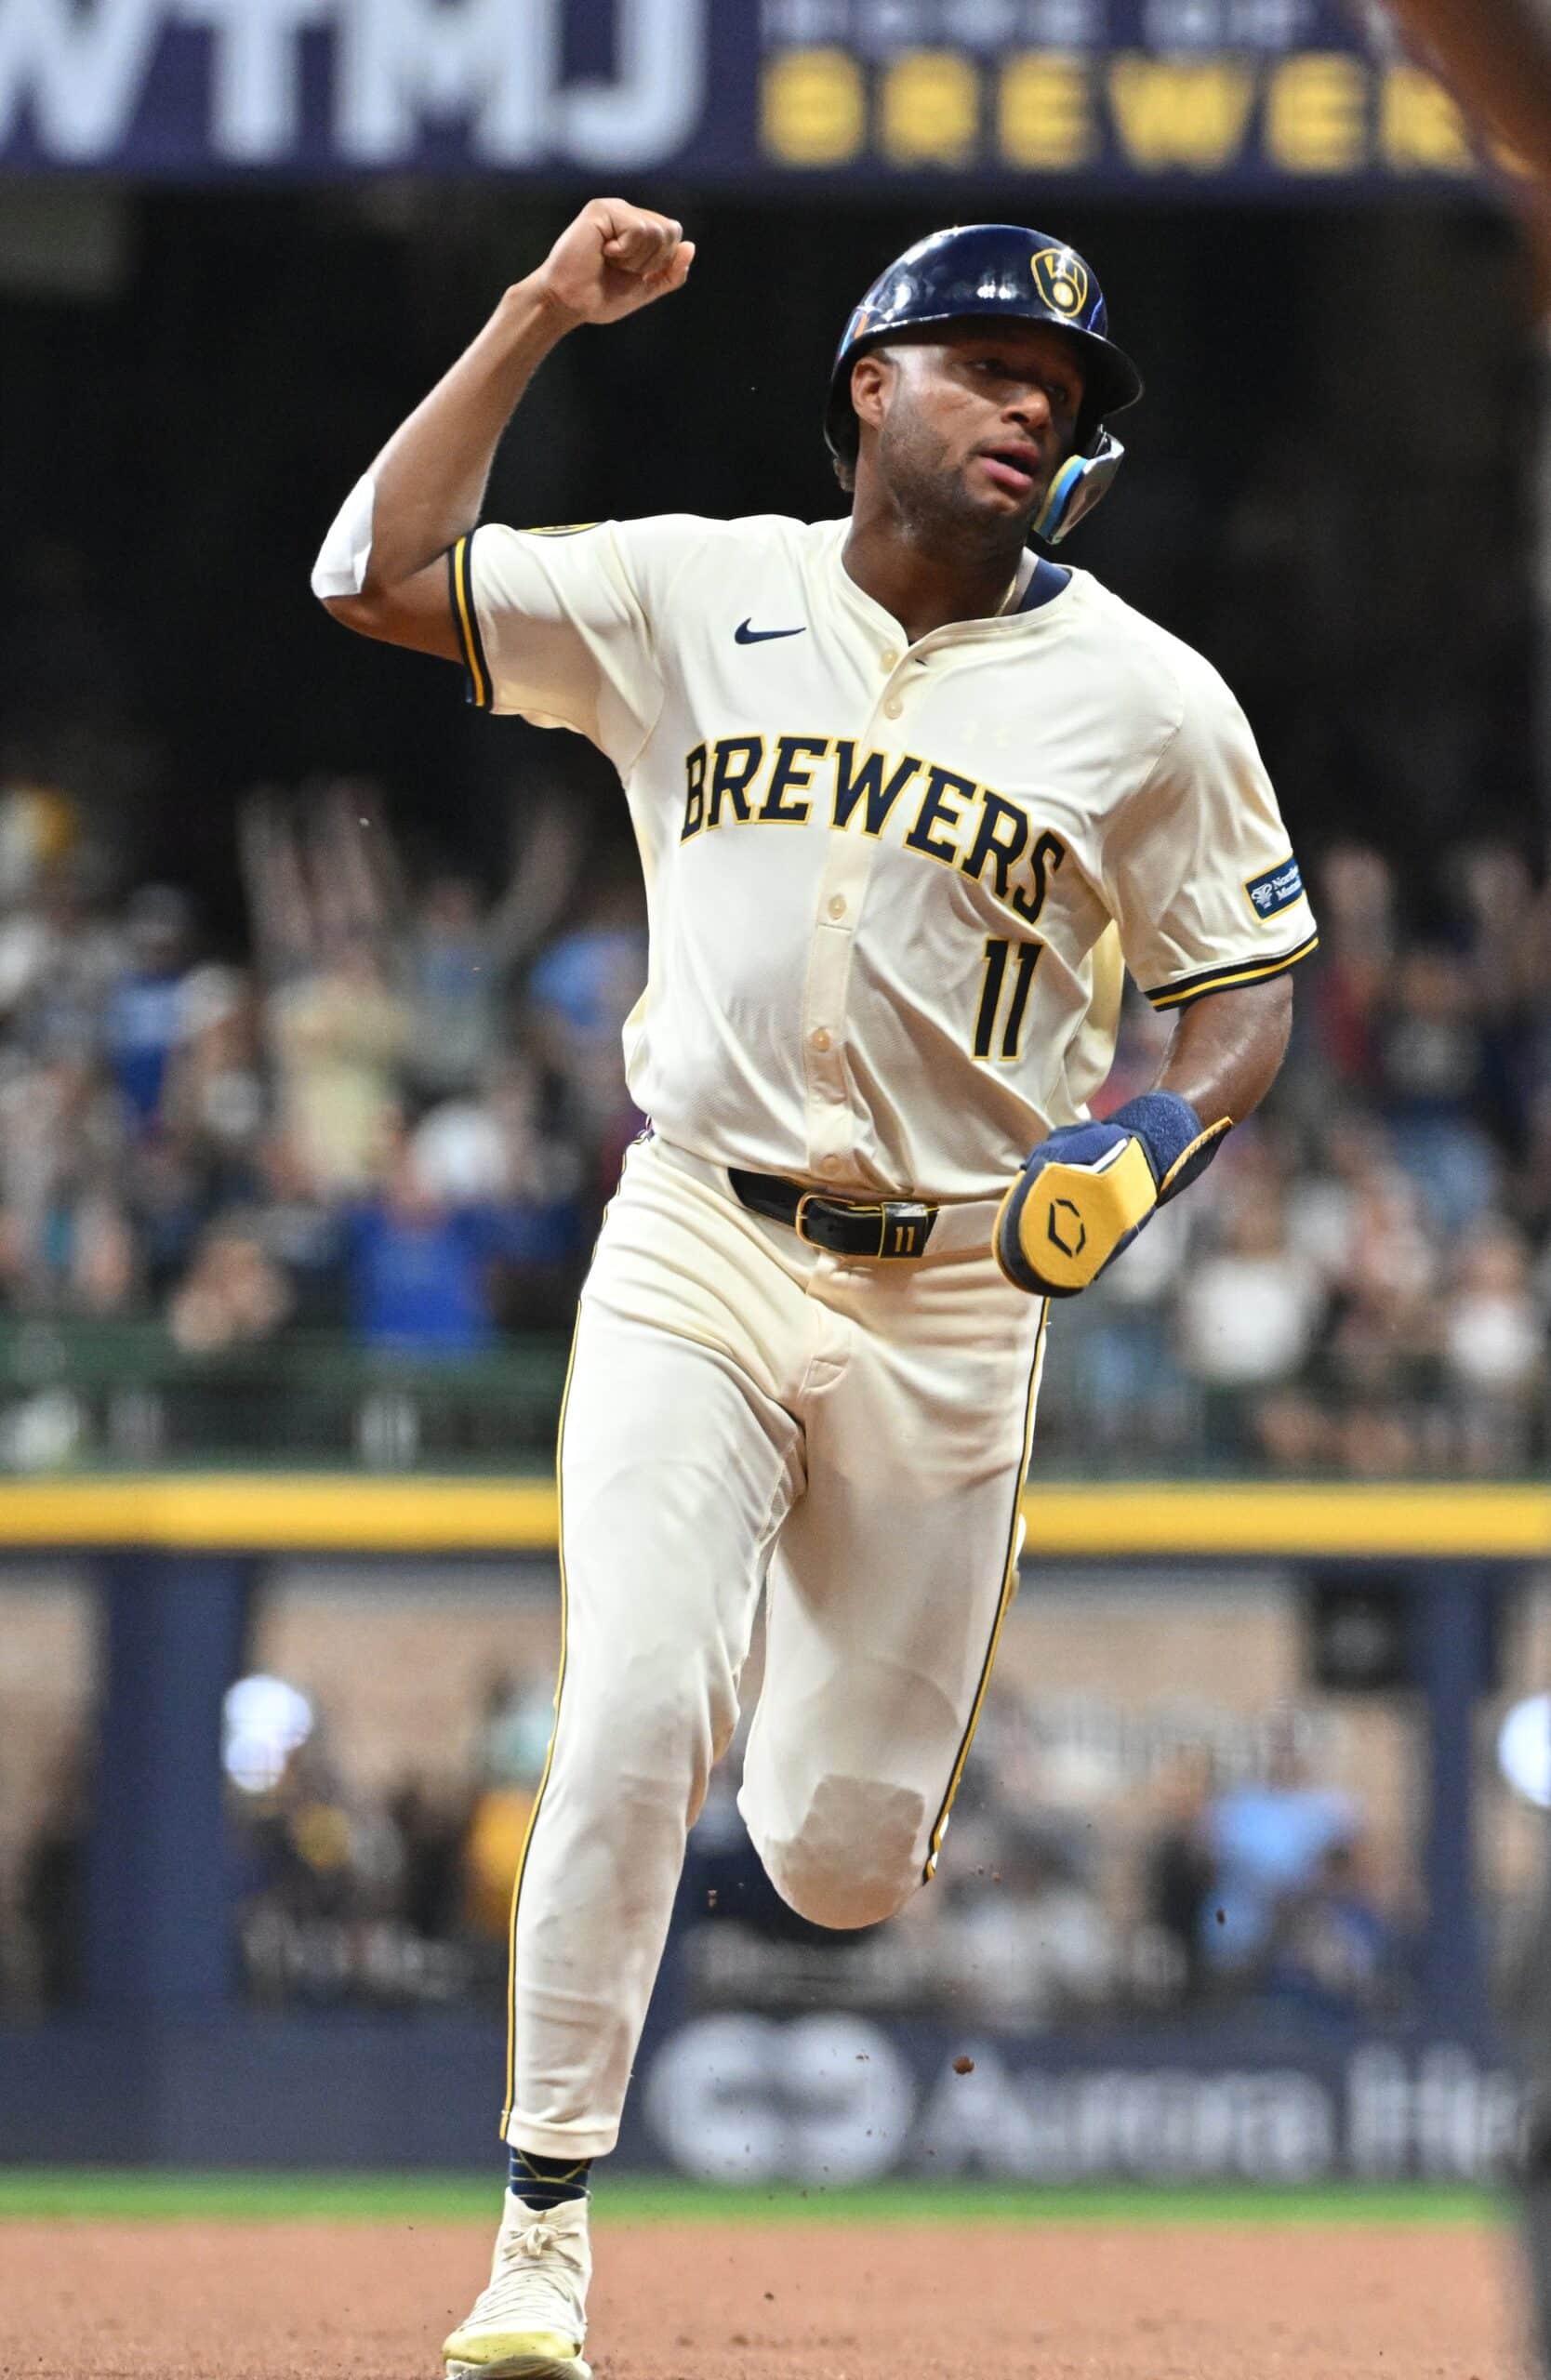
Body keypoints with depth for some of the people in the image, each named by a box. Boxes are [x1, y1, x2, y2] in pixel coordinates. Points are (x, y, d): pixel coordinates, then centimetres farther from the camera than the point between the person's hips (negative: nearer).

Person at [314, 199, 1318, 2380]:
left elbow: (1252, 986, 4)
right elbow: (382, 572, -5)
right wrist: (545, 316, -10)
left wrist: (1160, 1140, -17)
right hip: (698, 1258, -1)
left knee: (838, 1859, 4)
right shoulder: (694, 599, 2)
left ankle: (867, 1776, 45)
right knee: (636, 1714, -21)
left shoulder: (1149, 701, 0)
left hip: (952, 1299, 1)